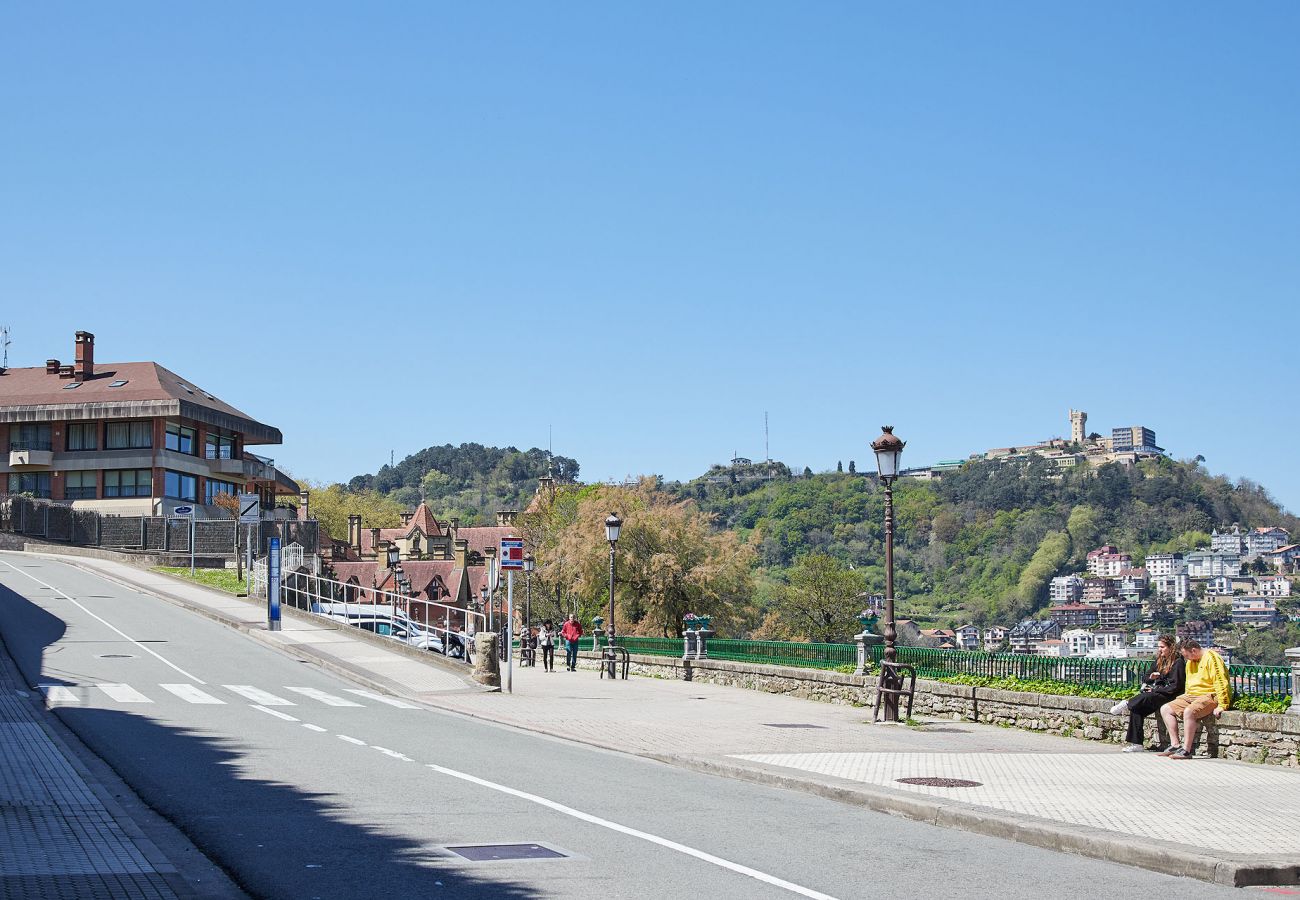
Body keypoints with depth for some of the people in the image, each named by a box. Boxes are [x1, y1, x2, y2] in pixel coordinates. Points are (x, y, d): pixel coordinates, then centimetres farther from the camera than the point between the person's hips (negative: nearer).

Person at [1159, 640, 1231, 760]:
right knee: (1165, 709, -1)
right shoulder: (1190, 662, 17)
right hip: (1192, 696, 10)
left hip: (1209, 696, -10)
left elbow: (1221, 683, -19)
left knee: (1189, 711, -35)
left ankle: (1186, 750, -29)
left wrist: (1221, 706, -24)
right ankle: (1175, 745, -7)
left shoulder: (1211, 658, -12)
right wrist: (1184, 698, 14)